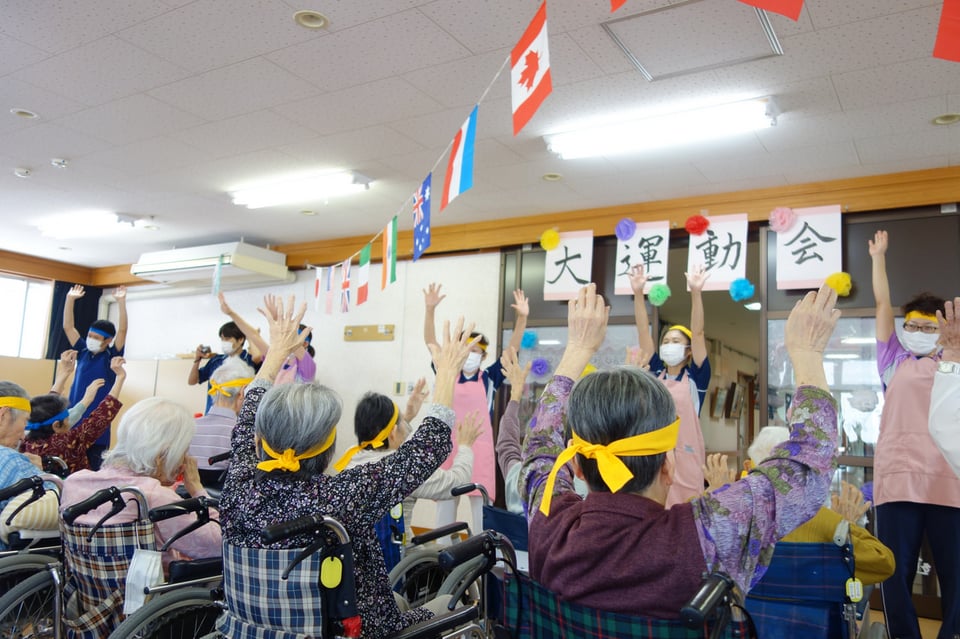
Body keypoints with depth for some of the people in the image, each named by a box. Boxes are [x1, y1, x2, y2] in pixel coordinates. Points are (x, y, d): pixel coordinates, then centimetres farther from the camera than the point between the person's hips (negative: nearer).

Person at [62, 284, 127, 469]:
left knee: (93, 466, 0)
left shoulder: (111, 357, -3)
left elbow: (122, 331, -15)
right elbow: (68, 327, 8)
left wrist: (121, 302, -22)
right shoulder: (83, 352, 8)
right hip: (73, 416, 4)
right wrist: (70, 299, 0)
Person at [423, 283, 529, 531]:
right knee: (444, 504, 9)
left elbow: (512, 348, 0)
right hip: (448, 447, 2)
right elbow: (431, 343, 3)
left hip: (480, 449, -1)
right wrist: (430, 309, -8)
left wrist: (522, 317, -13)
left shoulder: (489, 378, 6)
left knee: (480, 505, 0)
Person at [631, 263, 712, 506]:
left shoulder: (695, 377, 0)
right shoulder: (656, 373, 7)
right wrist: (638, 292, -10)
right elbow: (643, 332, 0)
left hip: (685, 458, -3)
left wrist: (696, 292, -23)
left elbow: (698, 333, -12)